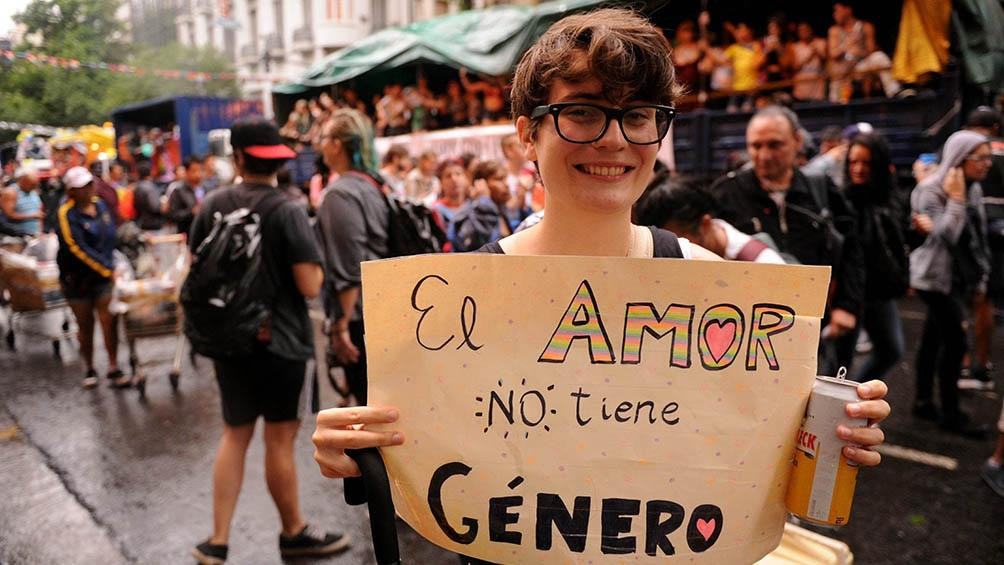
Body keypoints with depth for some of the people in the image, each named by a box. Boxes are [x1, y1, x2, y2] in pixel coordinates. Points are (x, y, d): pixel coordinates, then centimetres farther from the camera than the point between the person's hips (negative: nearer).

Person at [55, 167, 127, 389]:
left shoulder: (99, 204, 3)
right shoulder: (66, 214, -15)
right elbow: (79, 249, -22)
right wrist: (109, 269, -25)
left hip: (105, 275, 3)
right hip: (78, 278, -3)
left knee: (109, 321, -7)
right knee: (85, 325, 10)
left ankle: (113, 369, -2)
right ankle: (89, 369, 26)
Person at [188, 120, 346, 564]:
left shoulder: (212, 206, 0)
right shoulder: (288, 212, -15)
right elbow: (310, 286, -19)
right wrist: (315, 263, 1)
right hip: (279, 341, -5)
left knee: (234, 435, 17)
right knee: (280, 441, 7)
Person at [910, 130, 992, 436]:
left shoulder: (974, 189, 9)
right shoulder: (931, 191, -15)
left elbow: (978, 236, 16)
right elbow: (945, 235, -24)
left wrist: (981, 276, 15)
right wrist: (956, 199, -21)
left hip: (960, 278, 8)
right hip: (936, 277, -8)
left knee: (933, 338, 12)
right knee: (955, 341, -7)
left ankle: (924, 401, 21)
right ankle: (950, 414, 4)